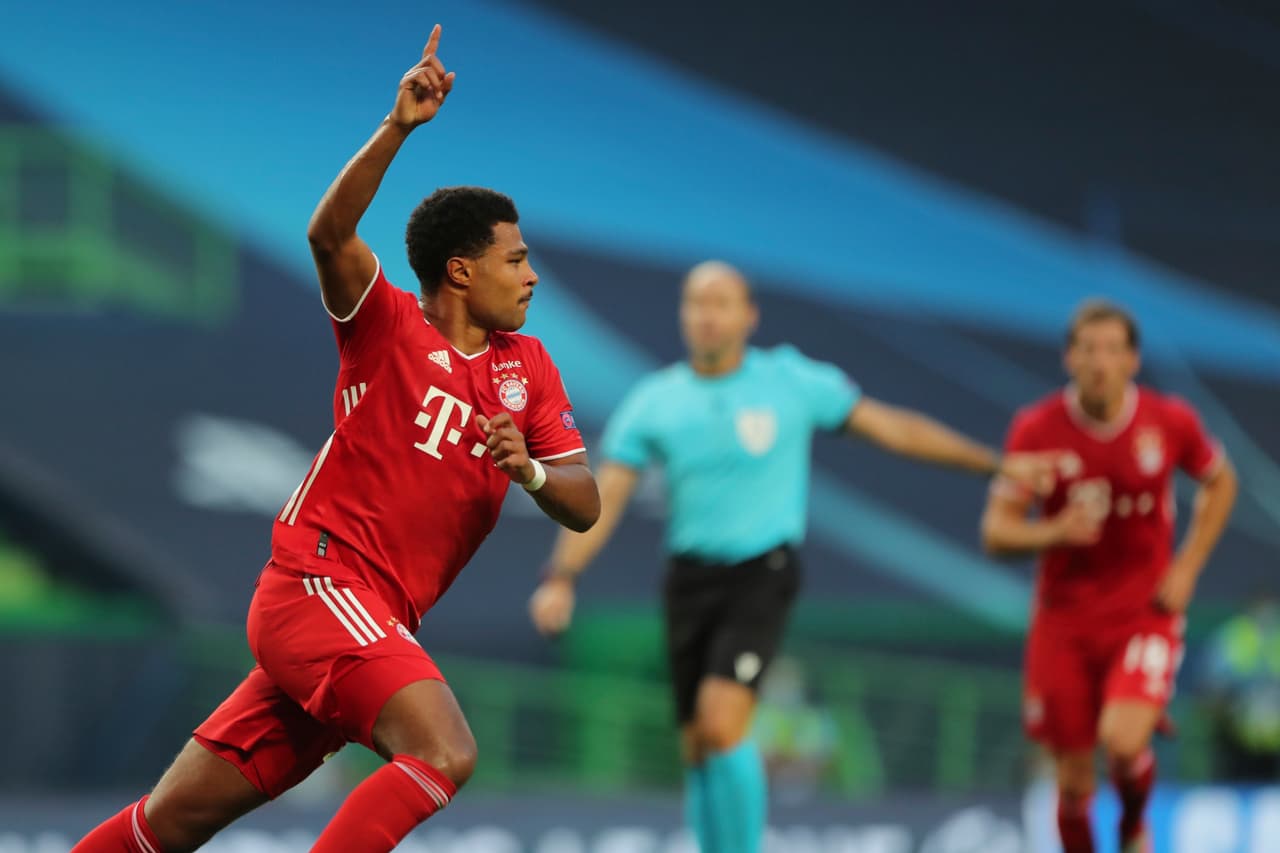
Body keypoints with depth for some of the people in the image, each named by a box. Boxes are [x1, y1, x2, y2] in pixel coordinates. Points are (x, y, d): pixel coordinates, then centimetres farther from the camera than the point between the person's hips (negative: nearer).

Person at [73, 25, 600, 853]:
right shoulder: (388, 327, -2)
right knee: (444, 753, -27)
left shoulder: (528, 367, 14)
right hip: (319, 582, -6)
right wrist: (398, 127, -33)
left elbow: (585, 506, 9)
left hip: (378, 623, 6)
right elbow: (330, 235, -21)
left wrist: (530, 471, -13)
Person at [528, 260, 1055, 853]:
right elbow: (604, 498, 1)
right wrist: (561, 578, -13)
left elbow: (893, 428, 4)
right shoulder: (653, 403, 3)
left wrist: (997, 464, 4)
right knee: (698, 747, 4)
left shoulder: (792, 382, -2)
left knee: (721, 723, -21)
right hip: (690, 577, 3)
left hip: (761, 575, -3)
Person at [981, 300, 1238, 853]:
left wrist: (1187, 567, 1)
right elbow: (996, 531, -8)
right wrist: (1054, 532, -29)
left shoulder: (1170, 422, -8)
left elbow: (1220, 482, 12)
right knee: (1073, 781, 4)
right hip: (1065, 624, 1)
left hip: (1145, 615, -1)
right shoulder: (1036, 429, -10)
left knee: (1122, 741, -23)